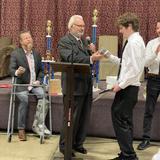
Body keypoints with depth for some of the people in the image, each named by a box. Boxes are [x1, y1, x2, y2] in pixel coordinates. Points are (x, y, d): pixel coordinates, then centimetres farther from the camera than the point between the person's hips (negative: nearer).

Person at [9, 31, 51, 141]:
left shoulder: (36, 54, 14)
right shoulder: (15, 54, 1)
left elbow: (40, 70, 19)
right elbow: (11, 69, -6)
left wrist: (39, 80, 0)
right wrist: (17, 72, -29)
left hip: (34, 84, 4)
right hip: (21, 85, -3)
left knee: (43, 95, -26)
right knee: (24, 100, -31)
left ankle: (38, 124, -20)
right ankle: (21, 129, -19)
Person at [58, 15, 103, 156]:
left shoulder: (84, 40, 16)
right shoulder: (64, 41, -8)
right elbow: (72, 59, -23)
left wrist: (92, 52, -2)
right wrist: (91, 58, -31)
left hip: (86, 85, 8)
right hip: (74, 86, -8)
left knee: (84, 117, 13)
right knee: (71, 117, 0)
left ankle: (78, 143, 26)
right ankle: (65, 146, 14)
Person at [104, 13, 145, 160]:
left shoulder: (134, 42, -16)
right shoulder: (132, 41, 14)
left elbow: (135, 69, -23)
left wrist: (121, 85, -19)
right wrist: (109, 55, 13)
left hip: (128, 88, -10)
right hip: (127, 87, 10)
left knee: (120, 120, -7)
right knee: (124, 120, 15)